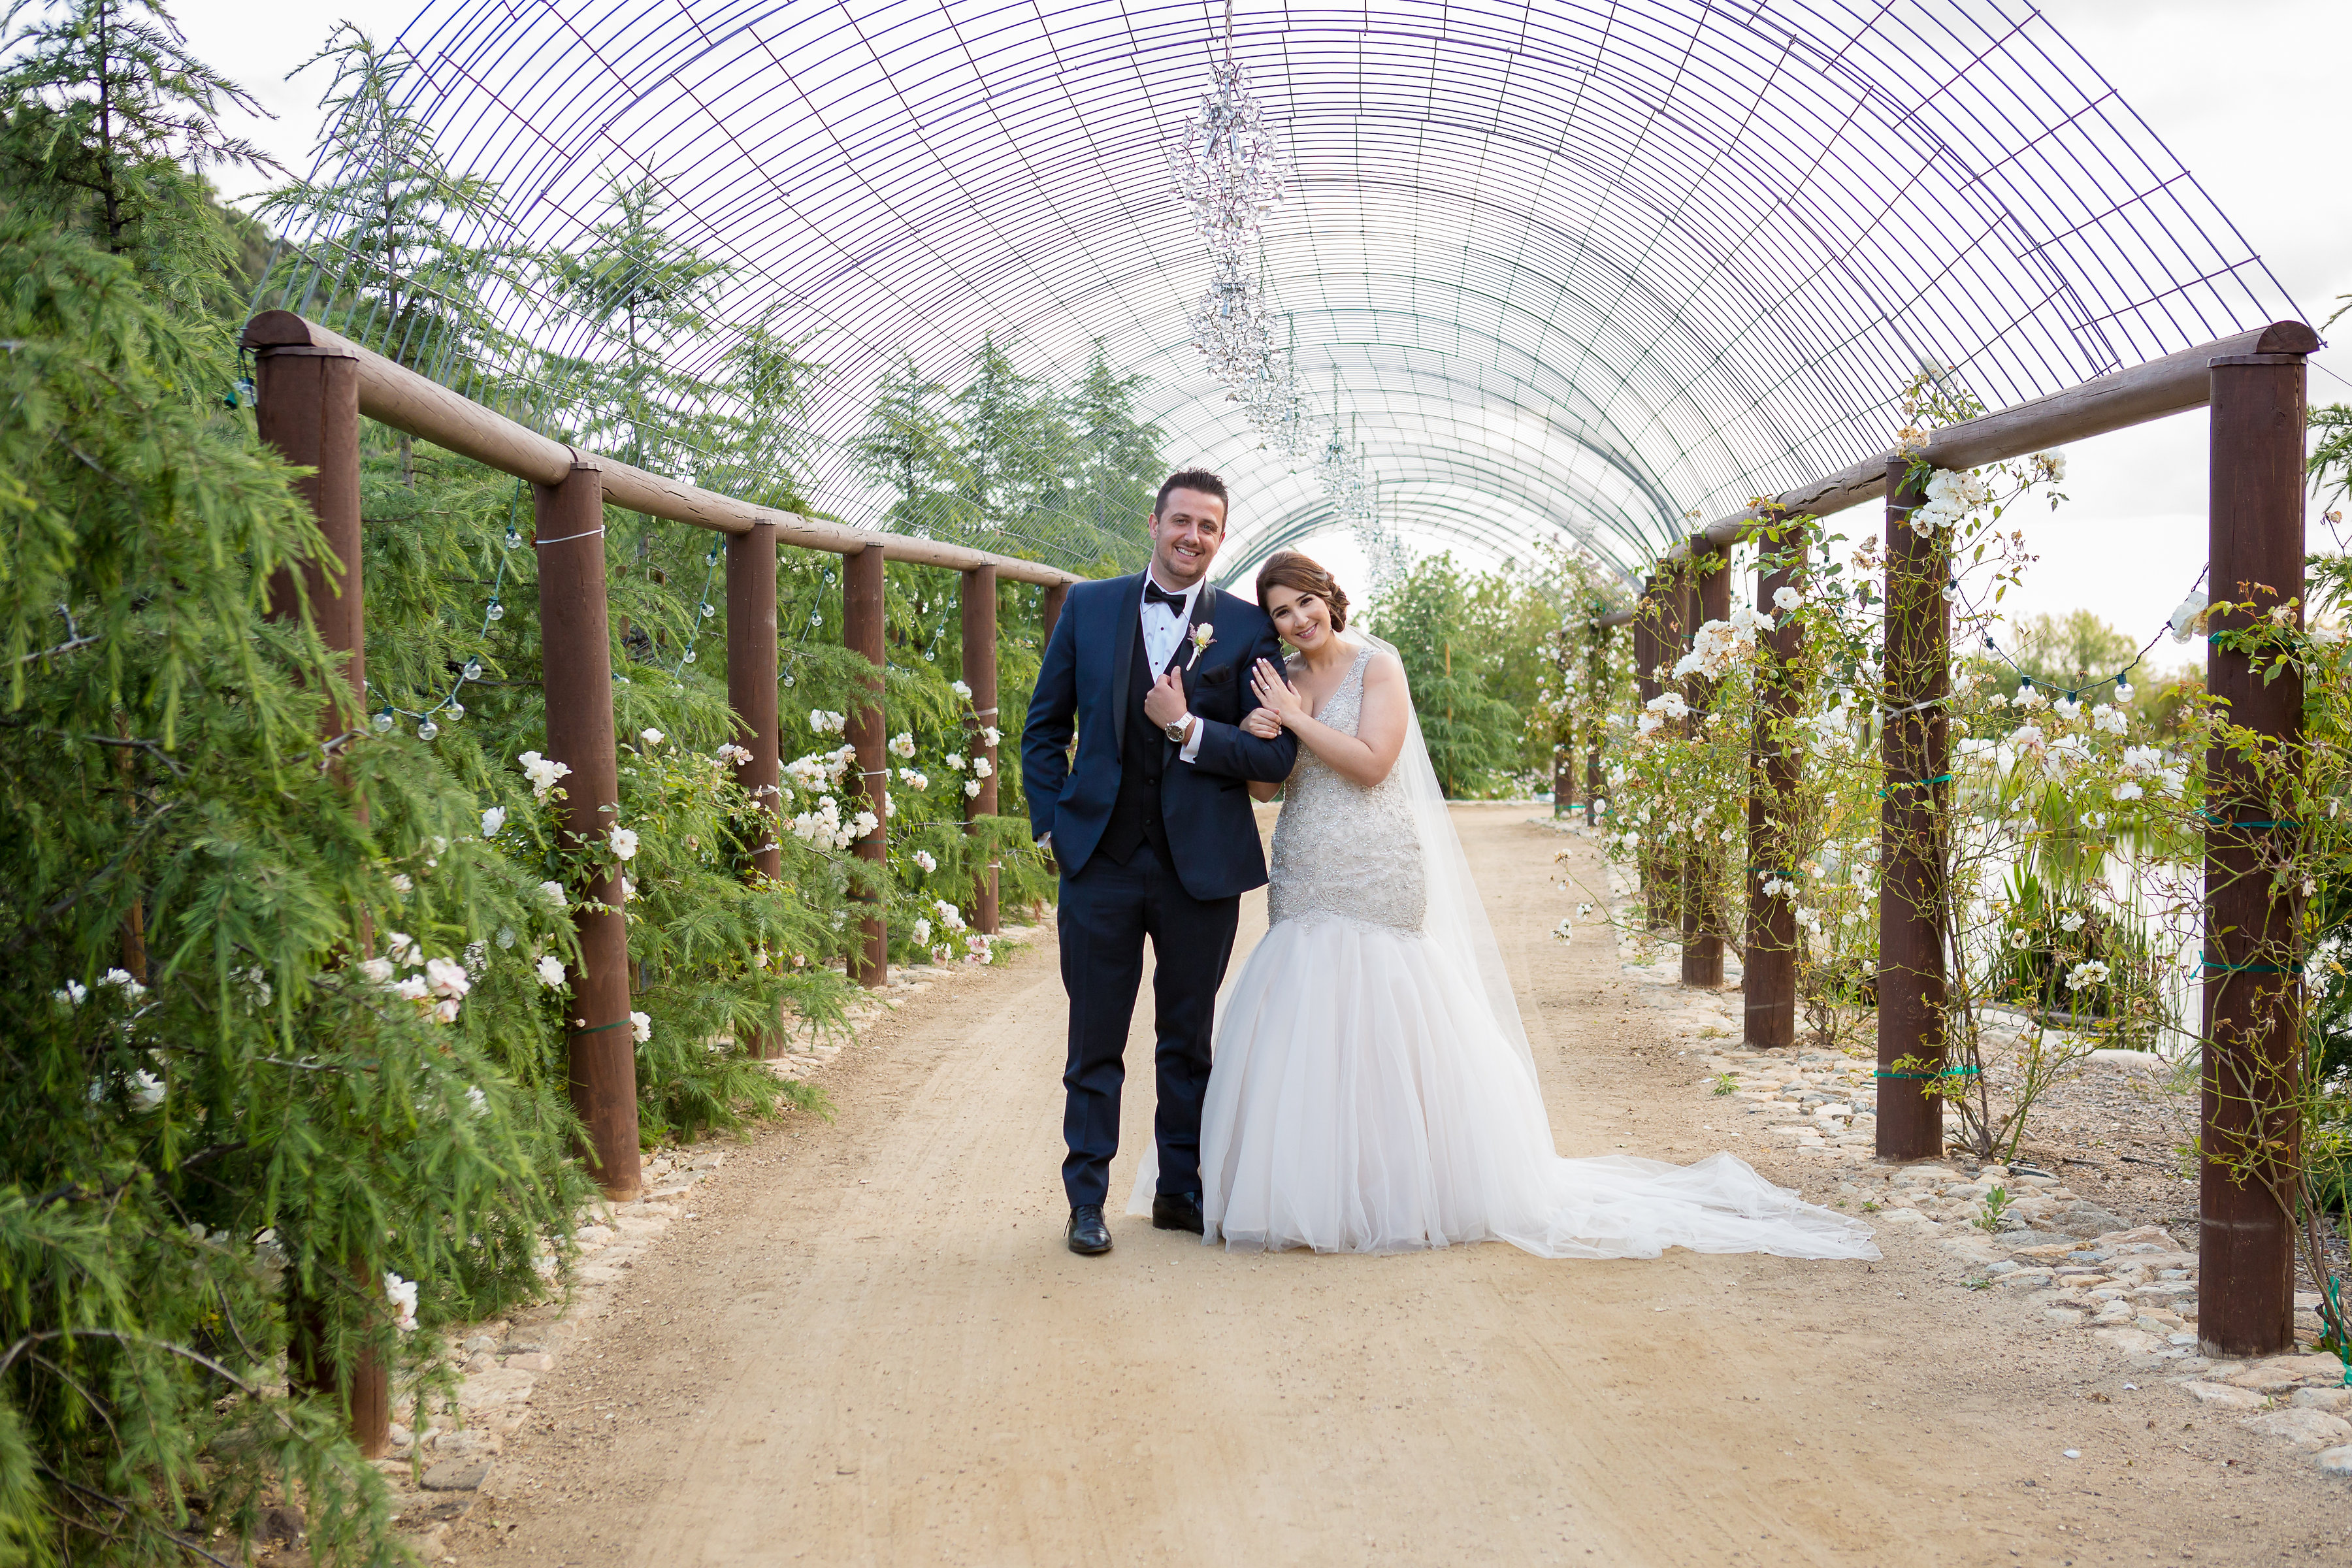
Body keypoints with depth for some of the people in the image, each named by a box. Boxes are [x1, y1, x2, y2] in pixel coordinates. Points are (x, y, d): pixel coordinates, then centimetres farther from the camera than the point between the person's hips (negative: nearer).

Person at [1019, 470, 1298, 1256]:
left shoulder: (1247, 626, 0)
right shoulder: (1089, 606, 5)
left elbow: (1275, 754, -4)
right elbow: (1045, 726, 9)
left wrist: (1189, 728, -16)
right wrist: (1050, 824, 1)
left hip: (1200, 865, 0)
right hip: (1101, 859, 0)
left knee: (1189, 1040, 13)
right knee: (1095, 1044, 6)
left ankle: (1181, 1189, 26)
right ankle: (1087, 1200, 16)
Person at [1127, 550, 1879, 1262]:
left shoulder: (1376, 667, -4)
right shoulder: (1281, 681, 12)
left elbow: (1370, 762, -15)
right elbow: (1265, 783, 10)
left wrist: (1297, 719, -12)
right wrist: (1255, 737, -10)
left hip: (1376, 879, -5)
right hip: (1304, 885, 6)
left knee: (1379, 1027, -5)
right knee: (1299, 1028, 2)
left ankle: (1389, 1191, 5)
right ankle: (1309, 1188, 11)